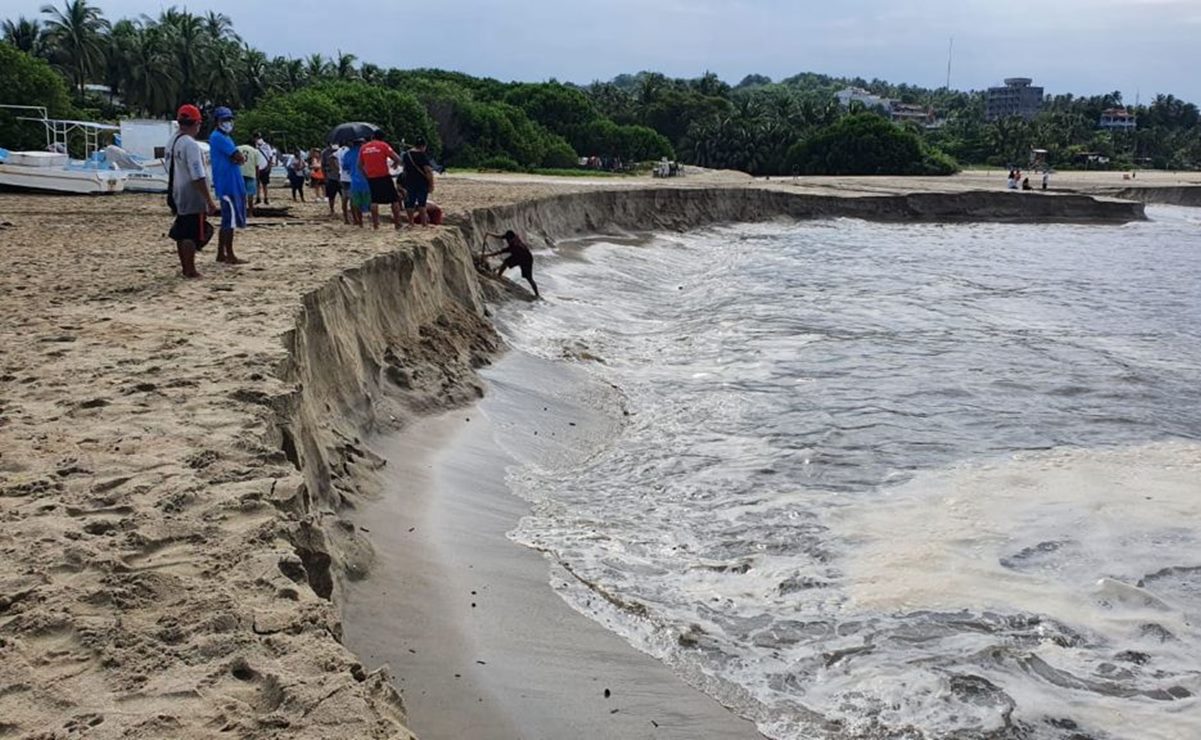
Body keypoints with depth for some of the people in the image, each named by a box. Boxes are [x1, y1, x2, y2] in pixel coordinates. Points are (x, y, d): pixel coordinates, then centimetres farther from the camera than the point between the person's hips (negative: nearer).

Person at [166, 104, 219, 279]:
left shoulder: (172, 143, 9)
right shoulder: (191, 145, -19)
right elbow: (198, 177, -23)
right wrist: (209, 202, -21)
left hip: (178, 196, 9)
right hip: (193, 198, -9)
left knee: (181, 233, 14)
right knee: (193, 234, -3)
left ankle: (185, 268, 22)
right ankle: (190, 270, 1)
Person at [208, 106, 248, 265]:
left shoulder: (225, 137, 20)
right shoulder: (218, 137, -12)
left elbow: (237, 158, 16)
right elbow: (239, 157, -19)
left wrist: (237, 158, -5)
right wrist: (240, 158, 2)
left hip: (232, 184, 10)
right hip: (227, 184, -10)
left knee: (227, 221, 13)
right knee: (230, 221, -8)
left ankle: (221, 254, 18)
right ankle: (230, 256, -5)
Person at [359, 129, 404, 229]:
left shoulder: (363, 148, 7)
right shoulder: (383, 145, -5)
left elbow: (360, 165, 11)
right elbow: (397, 159, -9)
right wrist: (396, 163, 11)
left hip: (371, 178, 4)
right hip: (384, 176, -4)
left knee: (374, 201, 13)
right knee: (394, 199, 5)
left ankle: (375, 224, 8)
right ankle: (398, 223, 2)